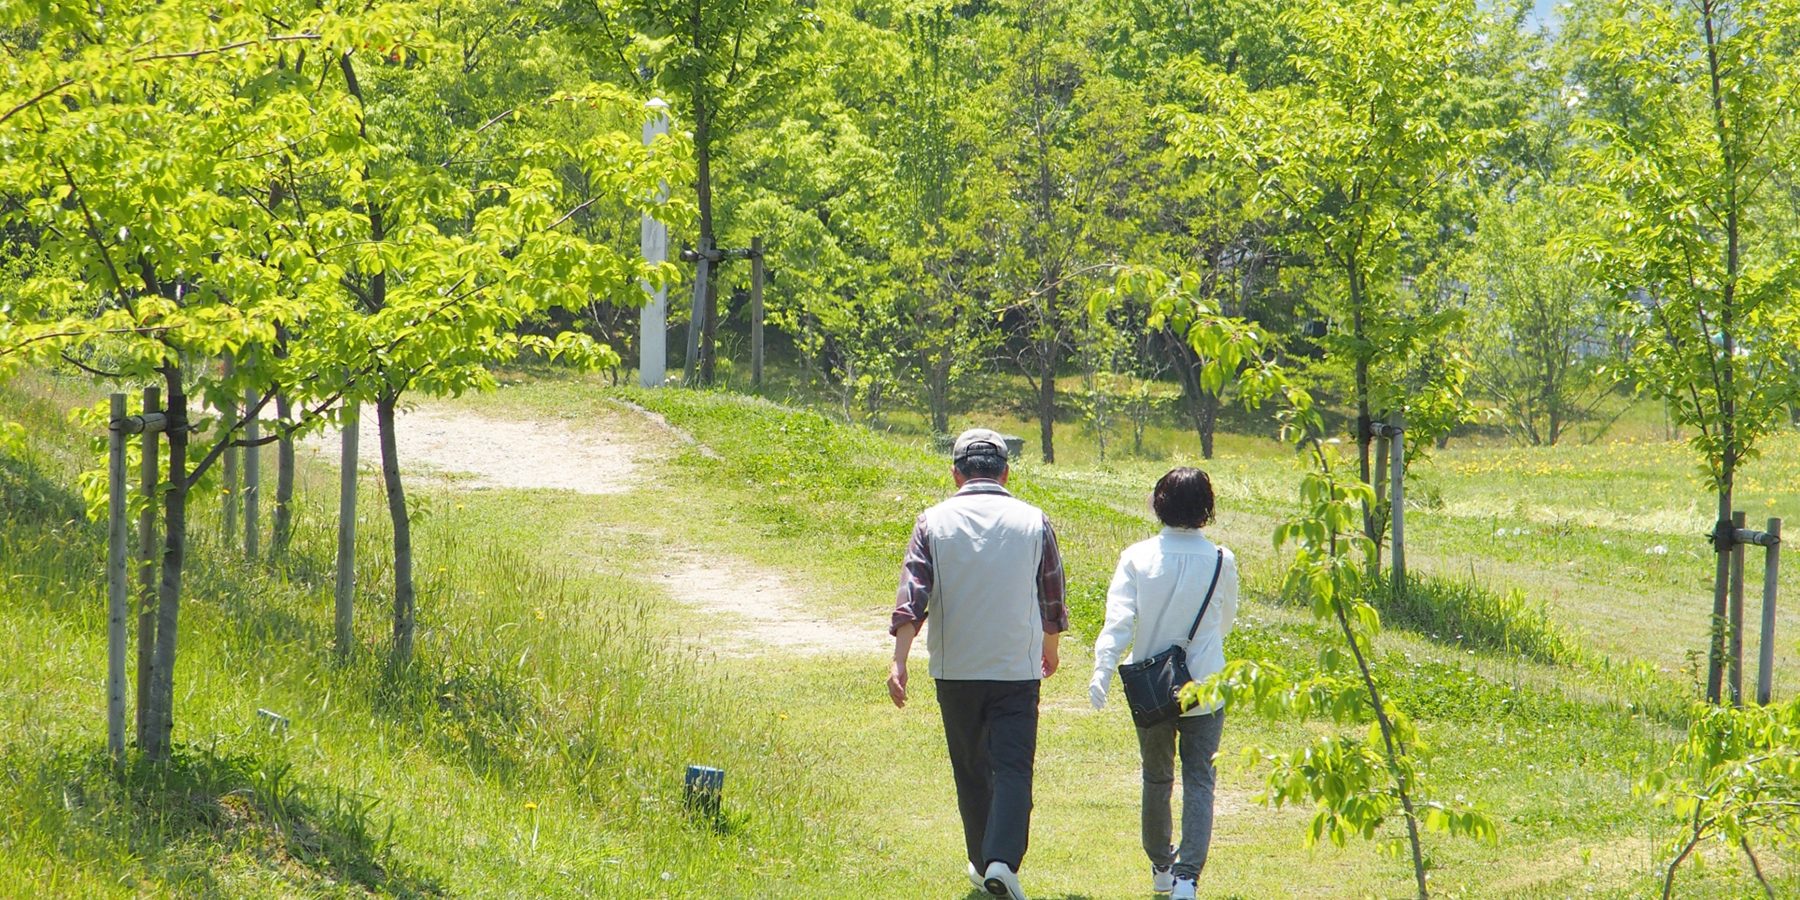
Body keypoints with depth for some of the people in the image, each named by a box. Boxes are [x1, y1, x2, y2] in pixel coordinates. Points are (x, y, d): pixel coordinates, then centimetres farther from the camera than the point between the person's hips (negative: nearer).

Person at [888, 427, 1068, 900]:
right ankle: (1003, 860, -24)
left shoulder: (933, 523, -1)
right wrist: (1050, 647, 28)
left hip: (955, 669, 1)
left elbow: (912, 596, -9)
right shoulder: (1033, 521, 1)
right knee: (1013, 769, -6)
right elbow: (1052, 598, 10)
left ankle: (982, 862, 25)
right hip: (1018, 667, -1)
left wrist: (899, 662, -12)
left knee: (971, 769, 16)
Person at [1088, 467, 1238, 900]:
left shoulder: (1137, 557, -7)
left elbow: (1119, 619, -17)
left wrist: (1102, 671, -22)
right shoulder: (1220, 561, -6)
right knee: (1199, 783, -1)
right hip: (1205, 687, -1)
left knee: (1157, 778, 19)